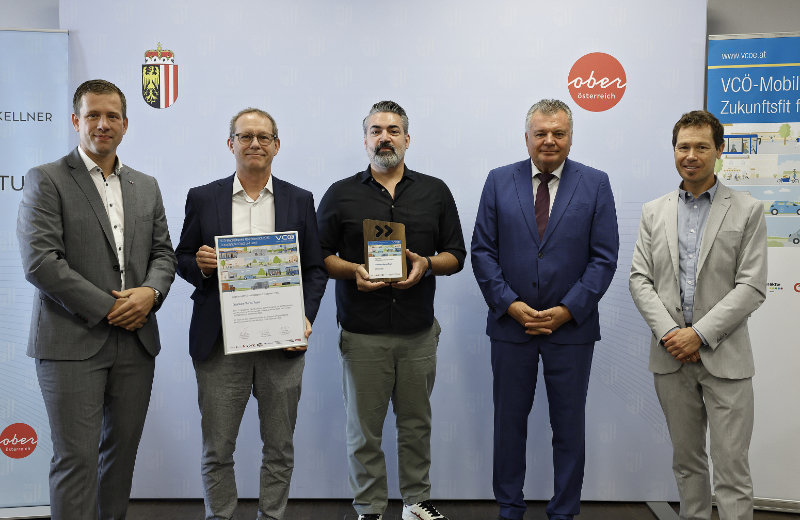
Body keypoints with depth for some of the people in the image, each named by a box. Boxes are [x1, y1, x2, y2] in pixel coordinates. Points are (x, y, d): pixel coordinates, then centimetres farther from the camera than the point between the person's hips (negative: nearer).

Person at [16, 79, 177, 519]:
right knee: (76, 458, 0)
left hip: (135, 341, 5)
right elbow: (40, 261, -12)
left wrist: (150, 292, -8)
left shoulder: (146, 187, 15)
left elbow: (162, 253, 14)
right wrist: (107, 308, -13)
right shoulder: (46, 180, -2)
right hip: (73, 342, -5)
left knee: (122, 451, 12)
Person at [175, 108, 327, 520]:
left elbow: (316, 269, 7)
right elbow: (183, 260, 9)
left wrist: (307, 318, -7)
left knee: (279, 448, 11)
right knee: (217, 450, 8)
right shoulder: (202, 198, 5)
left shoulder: (300, 201, 6)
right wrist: (201, 265, -14)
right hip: (220, 344, 0)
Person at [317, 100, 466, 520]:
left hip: (419, 332, 1)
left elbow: (456, 255, 9)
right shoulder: (341, 194, 4)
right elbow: (318, 256, 4)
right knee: (364, 429, 6)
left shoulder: (435, 192, 8)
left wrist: (427, 264, -12)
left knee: (416, 423, 11)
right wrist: (352, 270, -14)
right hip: (362, 333, -1)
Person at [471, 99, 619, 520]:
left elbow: (604, 257, -3)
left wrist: (567, 310, -12)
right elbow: (482, 250, 0)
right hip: (510, 324, 1)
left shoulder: (595, 184, 0)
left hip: (571, 327, -1)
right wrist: (511, 304, -10)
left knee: (569, 426, 10)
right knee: (509, 422, 12)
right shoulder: (499, 181, 2)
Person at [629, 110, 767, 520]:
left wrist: (699, 333, -14)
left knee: (731, 468, 0)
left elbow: (752, 287, -7)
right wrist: (668, 332, -10)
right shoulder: (653, 212, 9)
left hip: (724, 357, -3)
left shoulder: (747, 210, 0)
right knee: (686, 461, 14)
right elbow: (640, 279, 3)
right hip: (671, 354, 3)